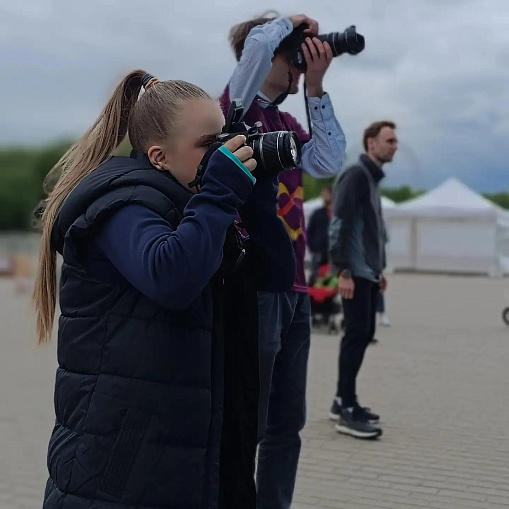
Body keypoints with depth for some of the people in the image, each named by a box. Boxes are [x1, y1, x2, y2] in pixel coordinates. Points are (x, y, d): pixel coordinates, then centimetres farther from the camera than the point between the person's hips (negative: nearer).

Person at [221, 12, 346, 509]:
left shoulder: (287, 123, 16)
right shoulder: (236, 109, -6)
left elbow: (329, 163, 2)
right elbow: (257, 42, -21)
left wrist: (315, 88, 1)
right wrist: (292, 22, 0)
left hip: (293, 289, 8)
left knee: (286, 422, 15)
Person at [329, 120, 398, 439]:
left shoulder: (374, 179, 19)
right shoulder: (356, 175, -10)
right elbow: (340, 225, -18)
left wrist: (379, 269, 20)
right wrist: (344, 270, -22)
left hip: (369, 272, 10)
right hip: (355, 272, -10)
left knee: (364, 334, 10)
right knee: (357, 335, -11)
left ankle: (343, 401, 17)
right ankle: (347, 411, -8)